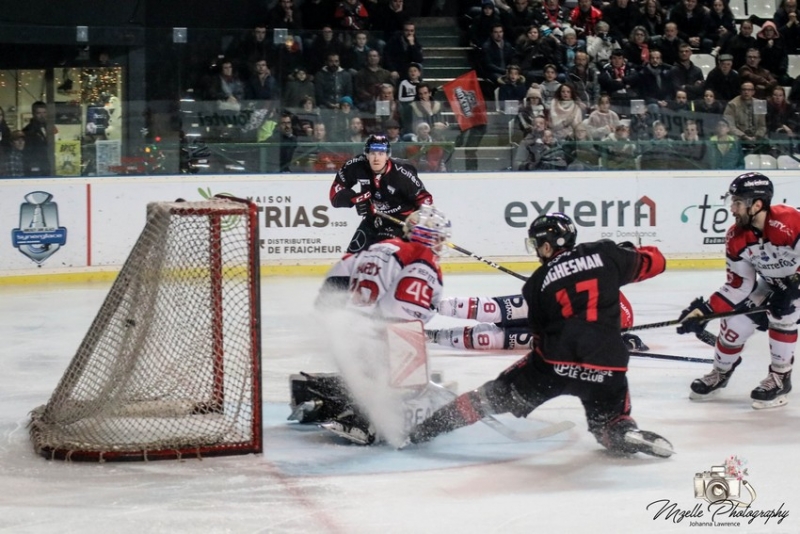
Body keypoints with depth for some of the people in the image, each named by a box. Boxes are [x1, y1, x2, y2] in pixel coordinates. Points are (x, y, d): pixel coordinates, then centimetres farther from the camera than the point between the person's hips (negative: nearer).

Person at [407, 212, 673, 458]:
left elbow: (538, 331, 12)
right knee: (612, 421, 24)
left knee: (497, 394, 15)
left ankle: (427, 428, 18)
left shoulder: (539, 281, 7)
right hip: (606, 364, 0)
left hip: (554, 360, 0)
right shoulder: (606, 254, 5)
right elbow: (654, 261, 13)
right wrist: (627, 253, 30)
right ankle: (625, 433, -9)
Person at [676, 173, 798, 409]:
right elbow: (738, 287, -9)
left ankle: (780, 378, -4)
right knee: (736, 321, -2)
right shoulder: (736, 239, -16)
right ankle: (721, 372, 23)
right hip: (772, 282, 6)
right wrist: (703, 311, -17)